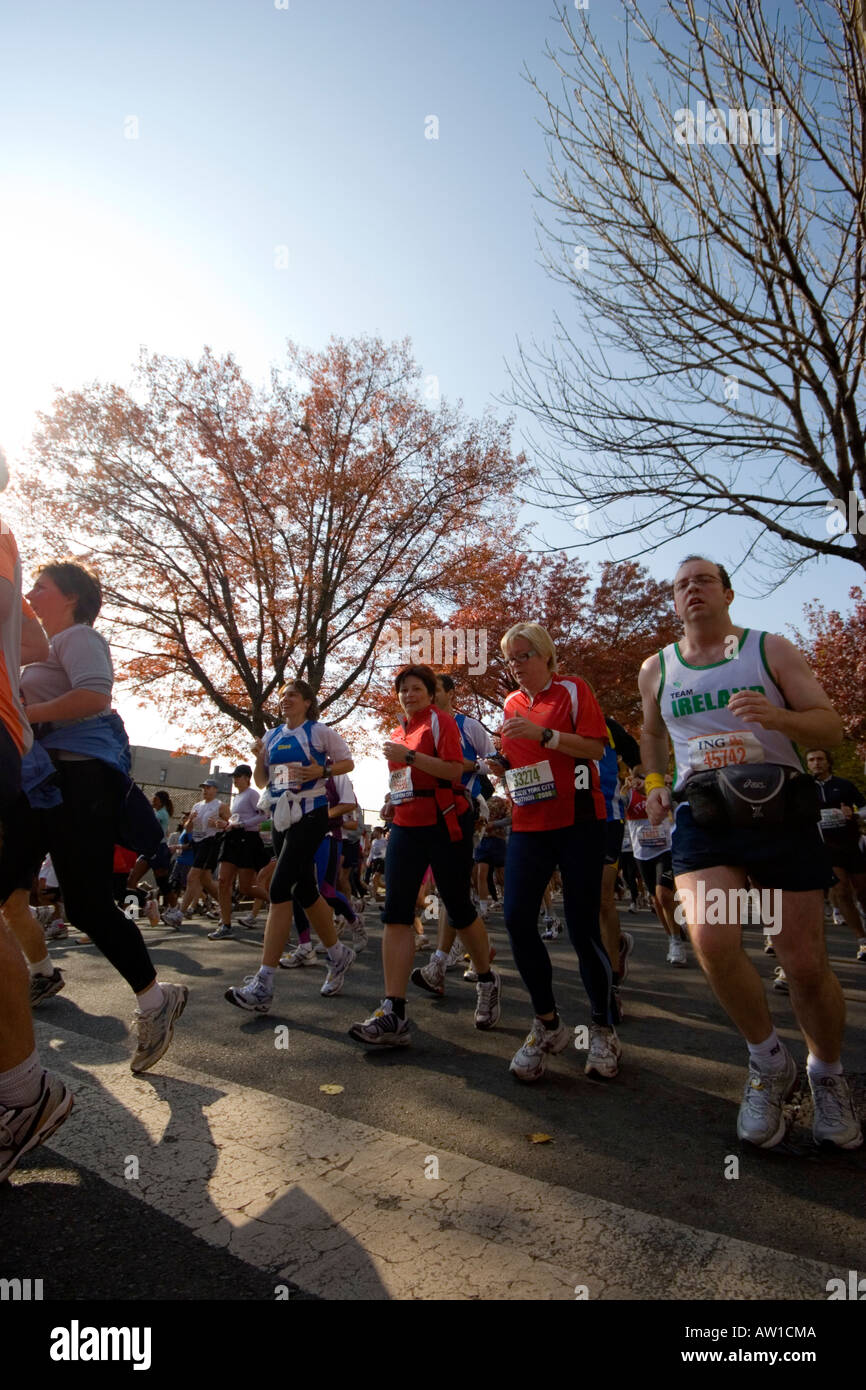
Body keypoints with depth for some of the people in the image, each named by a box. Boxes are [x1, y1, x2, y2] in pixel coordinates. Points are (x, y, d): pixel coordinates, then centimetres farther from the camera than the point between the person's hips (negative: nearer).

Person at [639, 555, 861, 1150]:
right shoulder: (657, 669, 12)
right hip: (703, 820, 1)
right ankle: (769, 1061, 5)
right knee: (711, 939, -24)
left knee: (806, 966, 1)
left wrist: (776, 716, -20)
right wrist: (654, 783, 16)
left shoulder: (772, 649, 4)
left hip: (781, 813, -1)